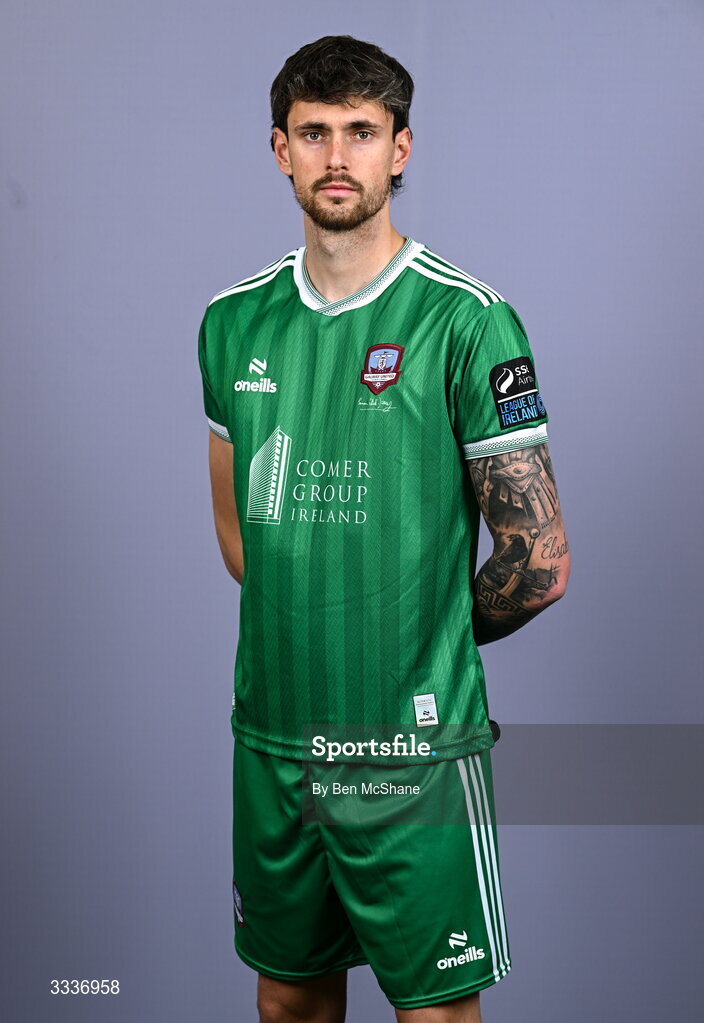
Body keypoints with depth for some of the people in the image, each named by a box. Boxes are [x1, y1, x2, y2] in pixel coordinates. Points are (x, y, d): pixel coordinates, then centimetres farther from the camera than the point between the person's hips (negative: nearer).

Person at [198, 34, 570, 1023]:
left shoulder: (468, 321, -11)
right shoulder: (235, 321, 5)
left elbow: (538, 565, -9)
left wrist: (421, 643, 3)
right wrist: (313, 634, 10)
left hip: (415, 752, -4)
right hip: (271, 736, 5)